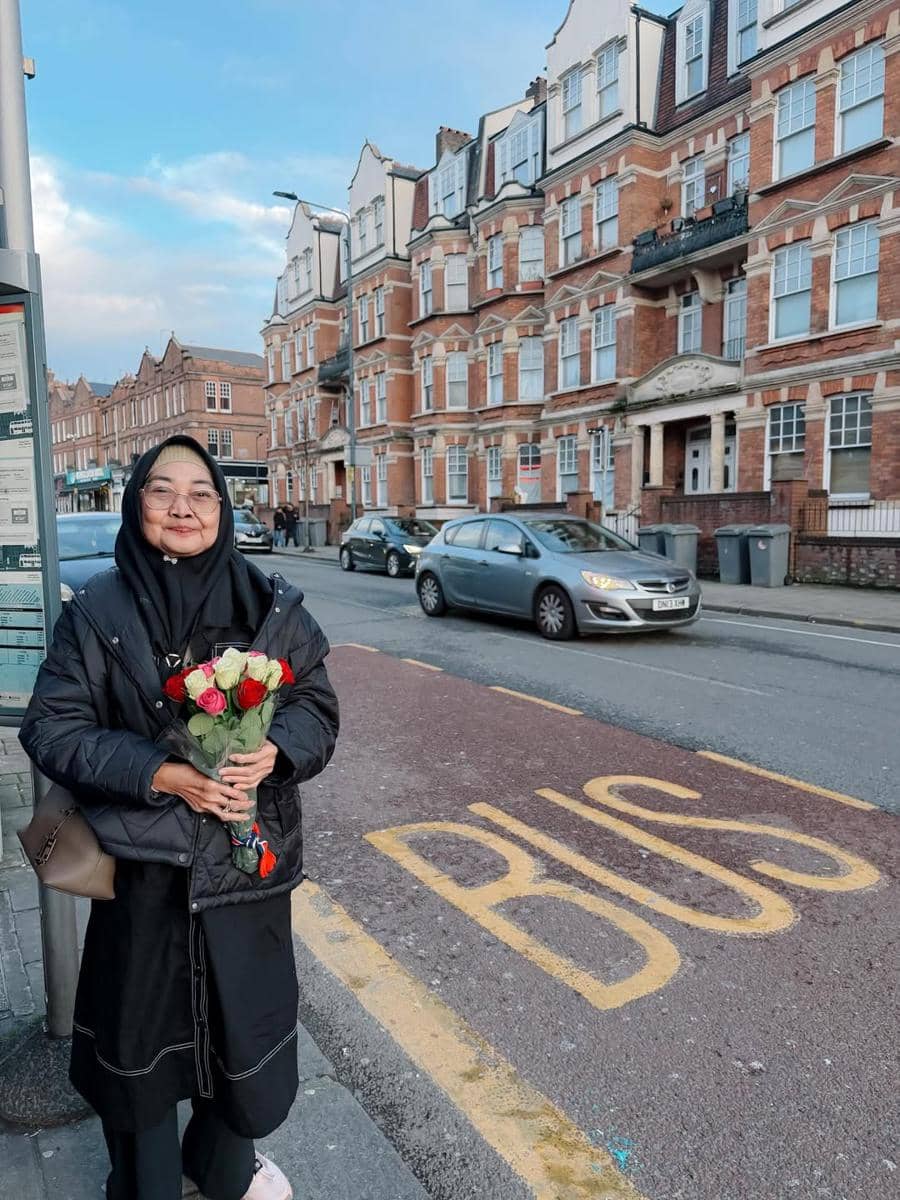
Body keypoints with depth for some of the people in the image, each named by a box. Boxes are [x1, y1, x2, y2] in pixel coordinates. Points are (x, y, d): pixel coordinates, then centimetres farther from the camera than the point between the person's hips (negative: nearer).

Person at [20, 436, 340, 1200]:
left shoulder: (271, 605, -3)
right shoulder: (97, 611, -6)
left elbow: (316, 701, 1)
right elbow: (52, 727, -6)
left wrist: (274, 752, -20)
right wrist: (157, 773, -18)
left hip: (249, 852, 2)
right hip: (143, 859, -1)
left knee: (246, 1016, 17)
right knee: (141, 1027, 15)